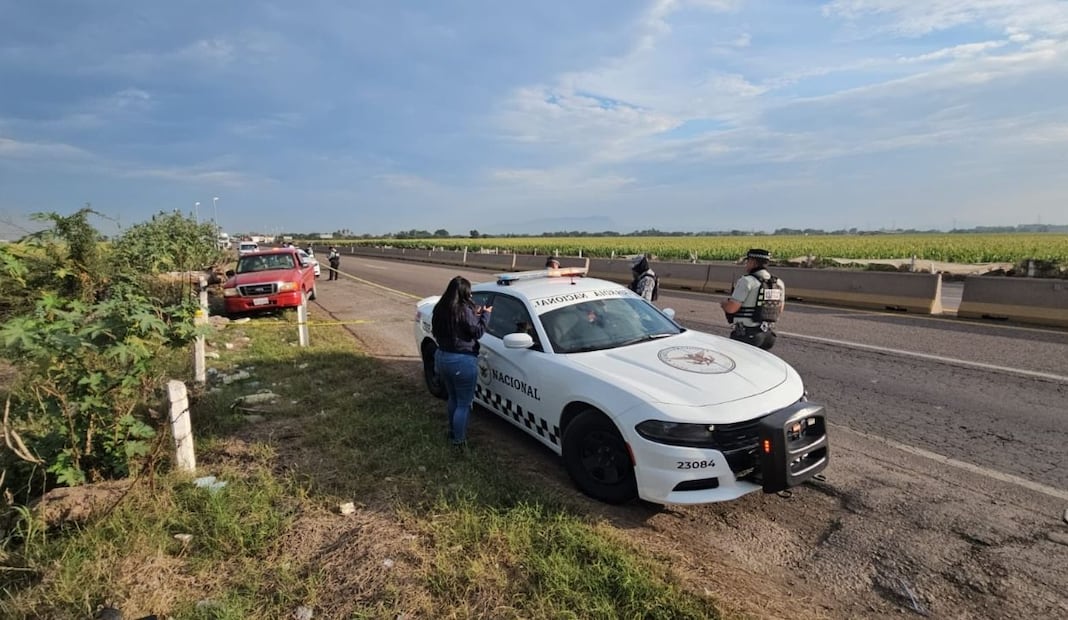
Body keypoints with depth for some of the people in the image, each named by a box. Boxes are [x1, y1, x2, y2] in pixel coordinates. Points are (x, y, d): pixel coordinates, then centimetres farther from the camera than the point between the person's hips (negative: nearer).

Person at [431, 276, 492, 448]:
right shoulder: (464, 310, -20)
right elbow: (477, 332, -13)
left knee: (453, 398, 25)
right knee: (464, 403, 7)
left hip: (442, 357, 8)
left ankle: (453, 431, 38)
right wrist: (485, 314, 2)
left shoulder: (440, 309, 2)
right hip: (462, 361, -8)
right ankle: (458, 439, 14)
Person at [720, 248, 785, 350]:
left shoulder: (747, 281, -15)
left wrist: (723, 303, 1)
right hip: (766, 334, 8)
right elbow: (779, 309, 17)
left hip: (746, 334, -8)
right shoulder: (778, 283, 8)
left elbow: (731, 308, -20)